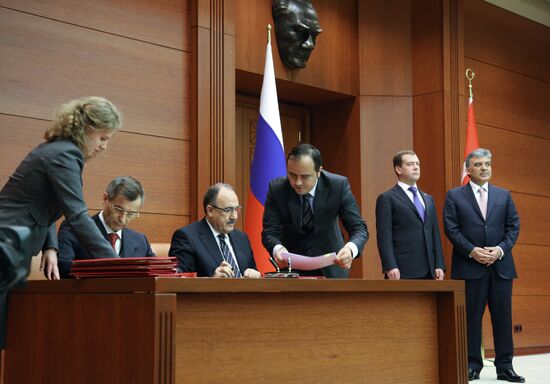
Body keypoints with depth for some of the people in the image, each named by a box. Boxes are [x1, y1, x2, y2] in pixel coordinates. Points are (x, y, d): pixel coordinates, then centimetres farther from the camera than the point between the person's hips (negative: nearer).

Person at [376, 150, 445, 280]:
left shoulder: (428, 199, 20)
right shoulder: (387, 199, -1)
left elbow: (435, 234, 18)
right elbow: (384, 237, -8)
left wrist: (439, 265, 9)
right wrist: (390, 267, -17)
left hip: (427, 271, 6)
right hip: (402, 272, -6)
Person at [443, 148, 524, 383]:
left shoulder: (504, 195, 14)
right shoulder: (454, 196, 5)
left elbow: (513, 226, 8)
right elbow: (451, 229, -3)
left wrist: (500, 249, -8)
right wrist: (472, 251, -14)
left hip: (500, 264, 3)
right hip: (469, 266, -3)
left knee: (503, 317, 4)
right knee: (471, 317, 0)